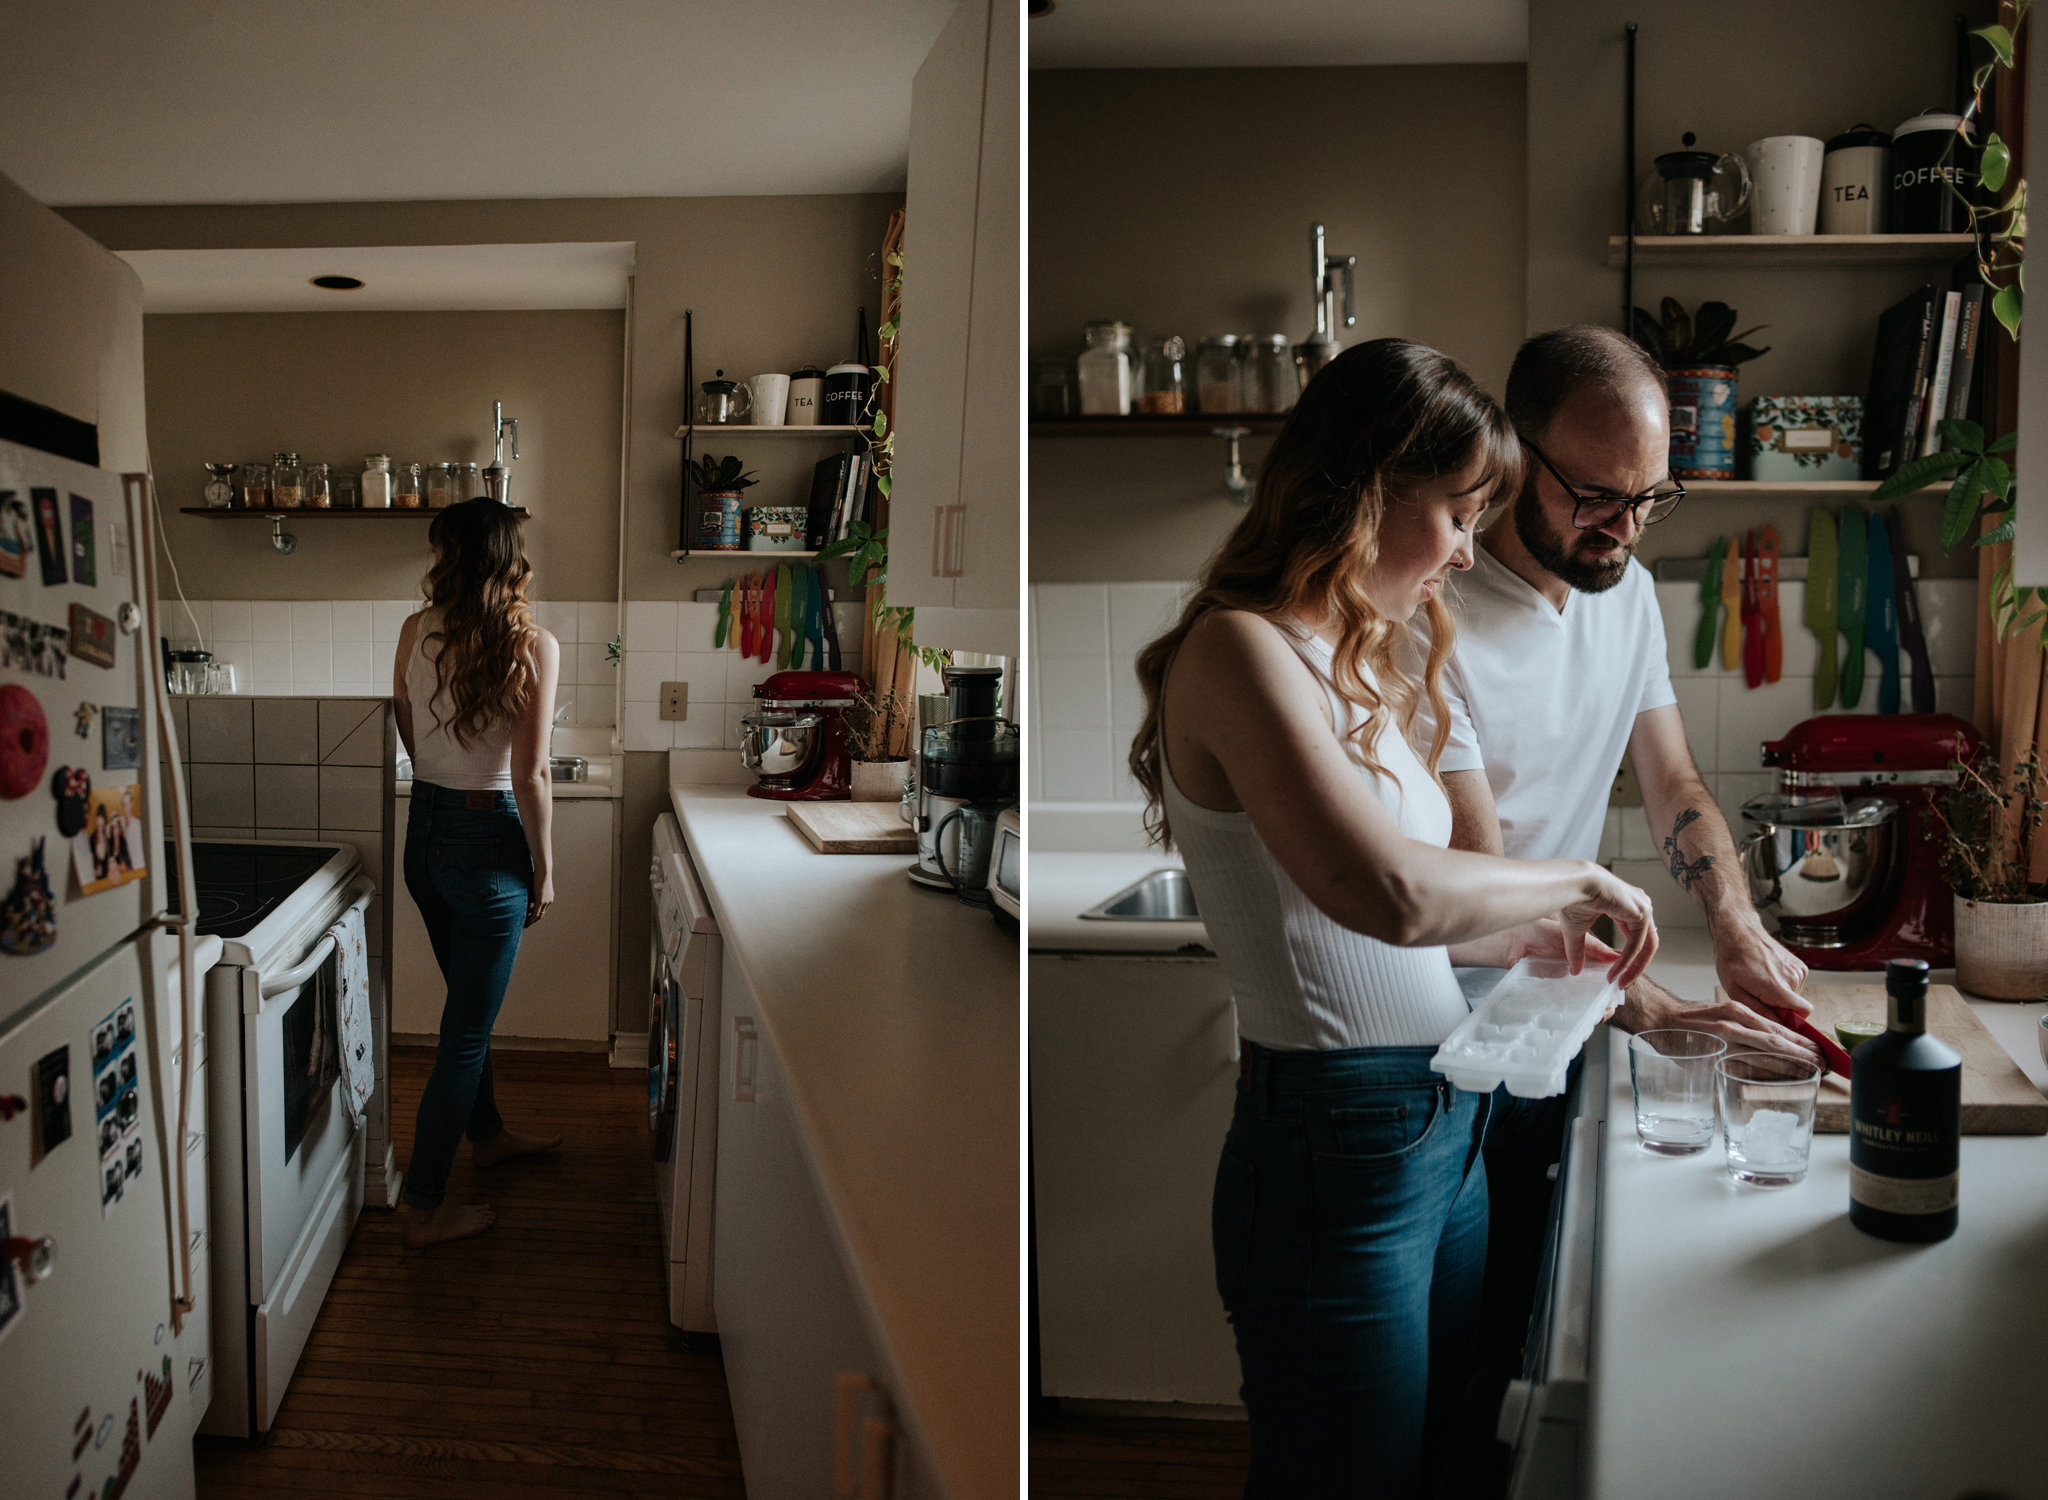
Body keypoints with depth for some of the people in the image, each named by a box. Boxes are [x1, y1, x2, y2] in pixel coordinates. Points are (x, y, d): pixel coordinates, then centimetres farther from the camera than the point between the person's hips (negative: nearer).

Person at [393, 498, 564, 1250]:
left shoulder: (417, 631, -2)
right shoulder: (533, 646, -18)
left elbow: (410, 738, 11)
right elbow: (530, 777, -18)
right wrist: (544, 869, -6)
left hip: (426, 828, 7)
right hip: (489, 840, -6)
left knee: (471, 1002, 25)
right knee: (467, 1027, 5)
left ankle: (486, 1134, 46)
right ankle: (424, 1209, 14)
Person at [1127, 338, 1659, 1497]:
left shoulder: (1357, 670, 13)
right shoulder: (1237, 649, -16)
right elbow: (1391, 891, -28)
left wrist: (1521, 933, 10)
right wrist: (1577, 880, -14)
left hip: (1451, 1131, 9)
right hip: (1337, 1143, -9)